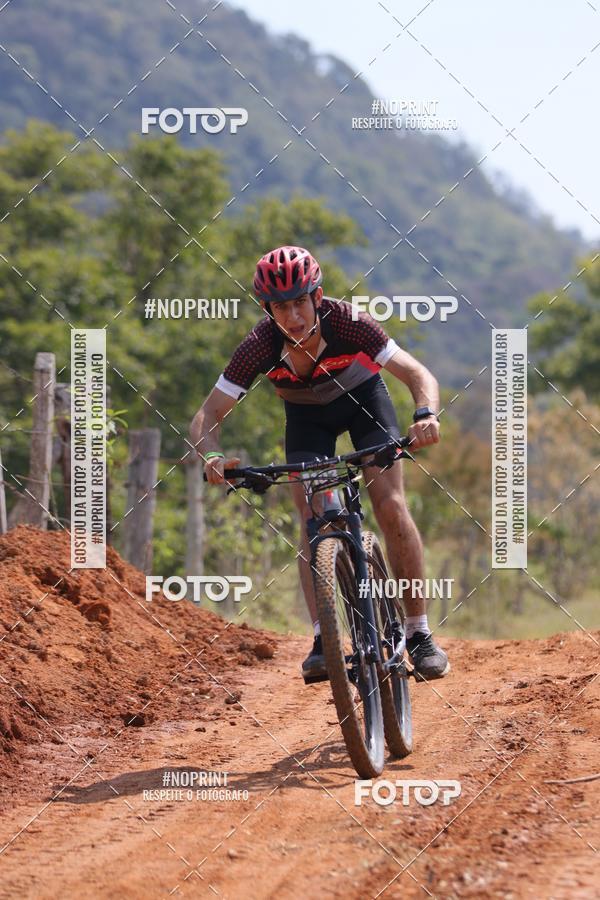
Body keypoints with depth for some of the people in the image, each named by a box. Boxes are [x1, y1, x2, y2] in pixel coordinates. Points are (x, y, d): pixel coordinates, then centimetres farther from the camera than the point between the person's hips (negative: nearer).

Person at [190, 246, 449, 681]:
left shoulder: (347, 321, -36)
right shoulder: (259, 347, -31)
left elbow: (419, 374, -35)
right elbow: (207, 416, -26)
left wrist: (426, 415, -56)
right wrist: (212, 455, -47)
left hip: (363, 397, -2)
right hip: (307, 414, 2)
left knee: (391, 506, -16)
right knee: (313, 519, -16)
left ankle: (420, 634, -7)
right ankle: (322, 640, -16)